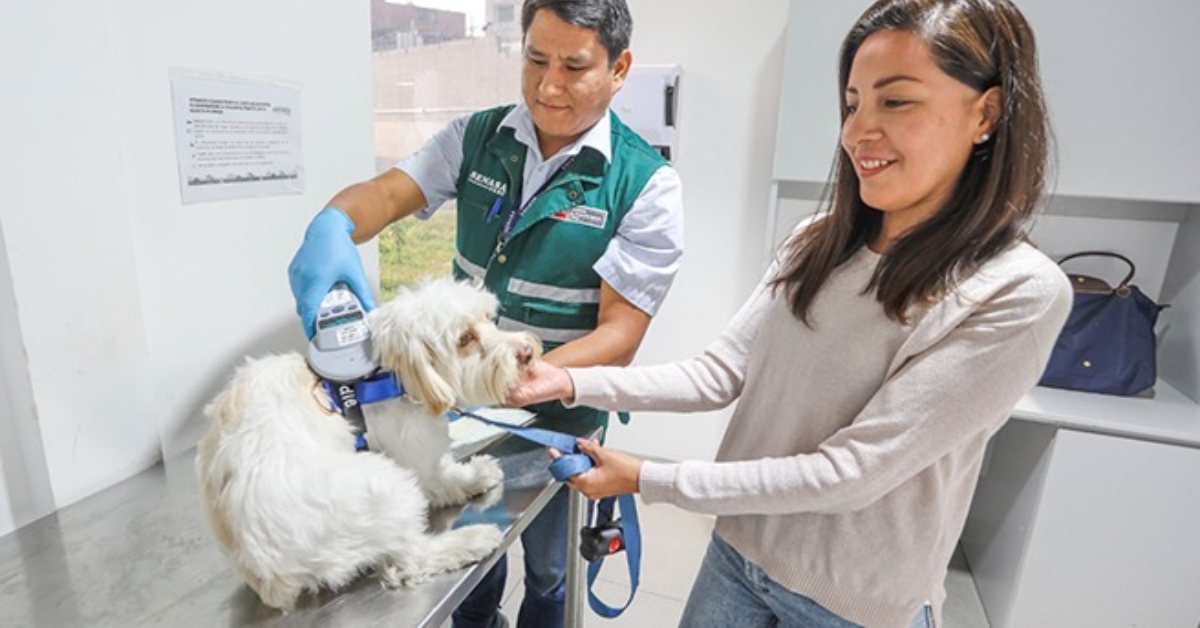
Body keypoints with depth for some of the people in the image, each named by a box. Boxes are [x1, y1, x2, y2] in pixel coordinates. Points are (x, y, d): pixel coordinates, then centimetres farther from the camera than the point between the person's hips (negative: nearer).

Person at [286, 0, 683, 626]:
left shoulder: (646, 184, -18)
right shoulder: (477, 137, -5)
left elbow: (621, 333, -21)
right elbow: (385, 193, -12)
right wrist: (332, 224, -36)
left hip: (558, 416, -3)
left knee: (549, 569, 22)